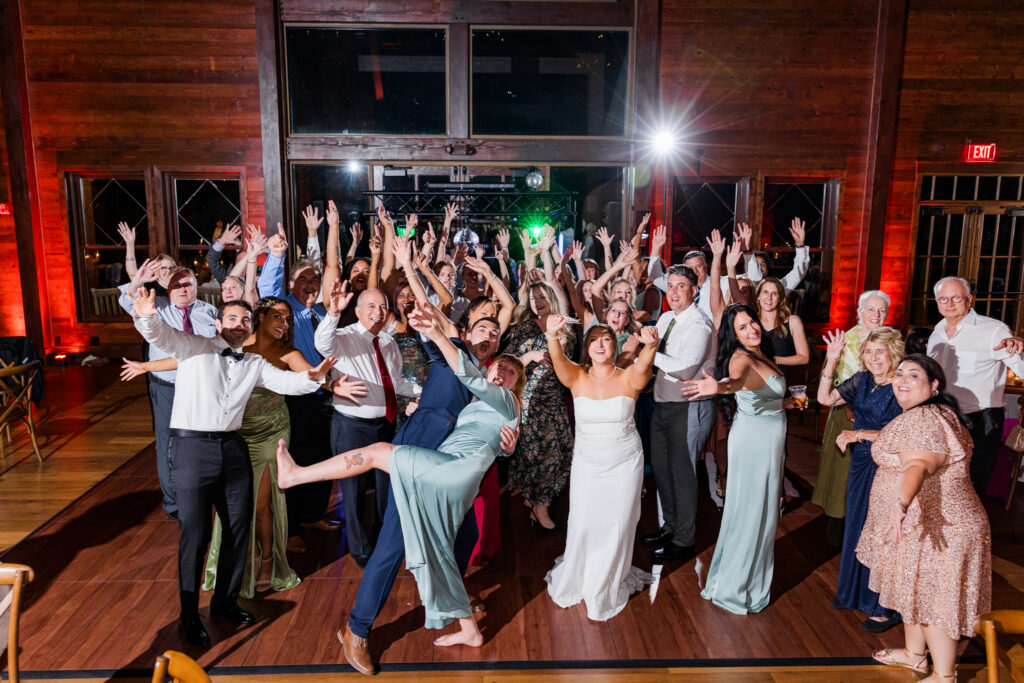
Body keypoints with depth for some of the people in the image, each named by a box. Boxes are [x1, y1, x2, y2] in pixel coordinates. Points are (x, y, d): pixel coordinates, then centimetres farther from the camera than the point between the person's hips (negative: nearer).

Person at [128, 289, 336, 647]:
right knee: (195, 533, -3)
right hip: (192, 446, -5)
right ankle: (189, 617, 14)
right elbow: (160, 335, -15)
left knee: (239, 527, 11)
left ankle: (226, 601, 31)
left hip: (232, 447, 5)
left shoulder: (254, 364, 14)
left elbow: (286, 382, 4)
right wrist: (146, 315, -38)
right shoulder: (194, 347, 1)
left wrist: (313, 377, -18)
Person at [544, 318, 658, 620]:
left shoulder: (628, 378, -9)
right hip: (587, 463, 1)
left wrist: (651, 345, -54)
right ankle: (573, 581, 34)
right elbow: (559, 360, -26)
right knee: (583, 525, 4)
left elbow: (643, 365, -31)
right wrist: (552, 336, -47)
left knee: (616, 526, 8)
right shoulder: (577, 378, -6)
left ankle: (602, 592, 30)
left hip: (625, 464, 0)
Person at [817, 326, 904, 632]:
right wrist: (831, 361, -2)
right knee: (857, 528, 16)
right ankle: (855, 593, 35)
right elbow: (825, 398, 6)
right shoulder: (861, 381, 2)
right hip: (861, 465, 6)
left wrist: (860, 434, -22)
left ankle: (886, 607, 18)